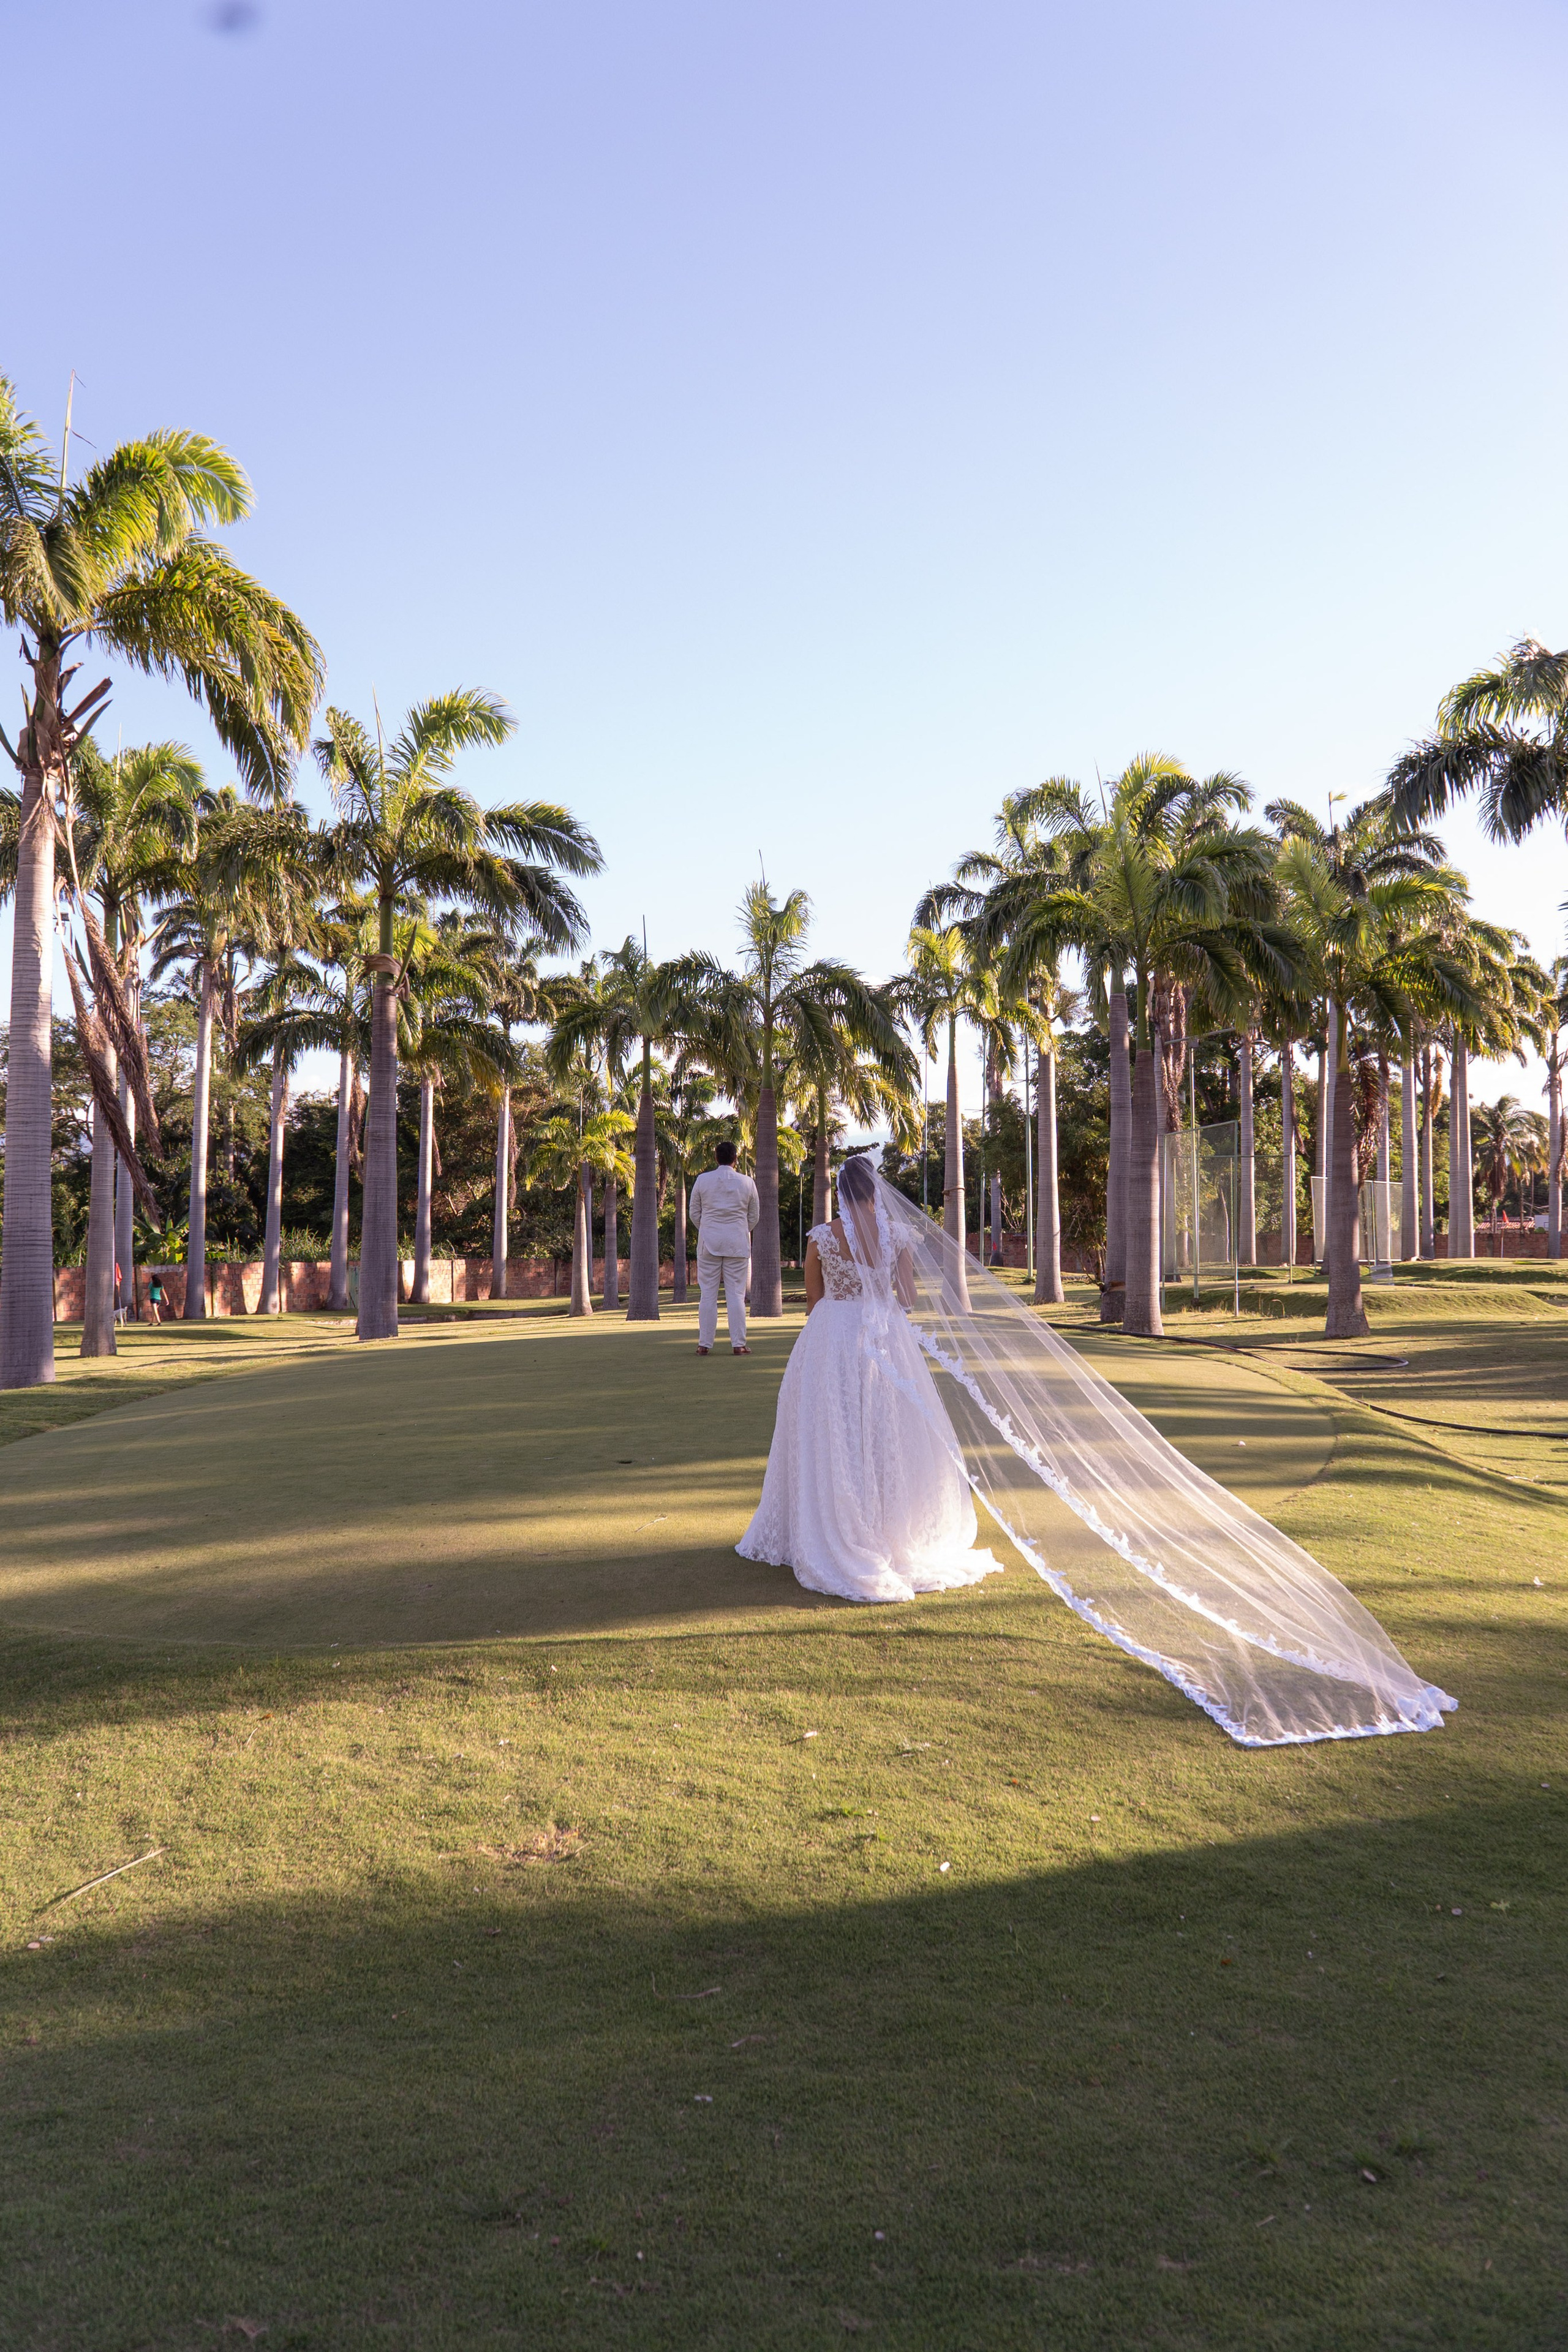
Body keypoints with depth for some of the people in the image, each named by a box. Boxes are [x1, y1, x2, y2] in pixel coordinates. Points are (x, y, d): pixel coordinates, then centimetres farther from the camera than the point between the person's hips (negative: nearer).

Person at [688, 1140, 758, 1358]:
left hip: (709, 1242, 0)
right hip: (738, 1243, 0)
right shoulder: (747, 1182, 1)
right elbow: (754, 1216, 9)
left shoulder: (703, 1180, 0)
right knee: (736, 1294, 1)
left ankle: (704, 1344, 4)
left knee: (708, 1295, 3)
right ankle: (738, 1344, 0)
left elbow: (694, 1213, 6)